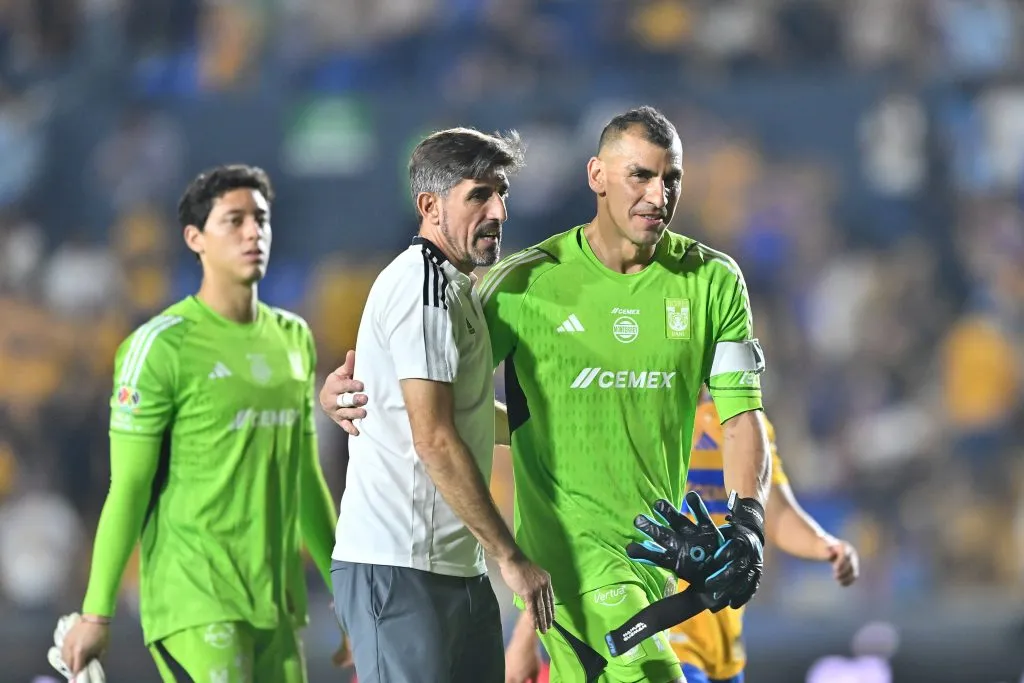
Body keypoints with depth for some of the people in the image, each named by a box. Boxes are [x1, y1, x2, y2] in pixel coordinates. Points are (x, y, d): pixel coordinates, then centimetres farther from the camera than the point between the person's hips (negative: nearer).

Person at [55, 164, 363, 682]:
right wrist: (96, 613, -9)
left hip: (278, 602, 7)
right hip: (195, 604, -7)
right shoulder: (162, 347, -7)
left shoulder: (293, 339, 13)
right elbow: (128, 488, -8)